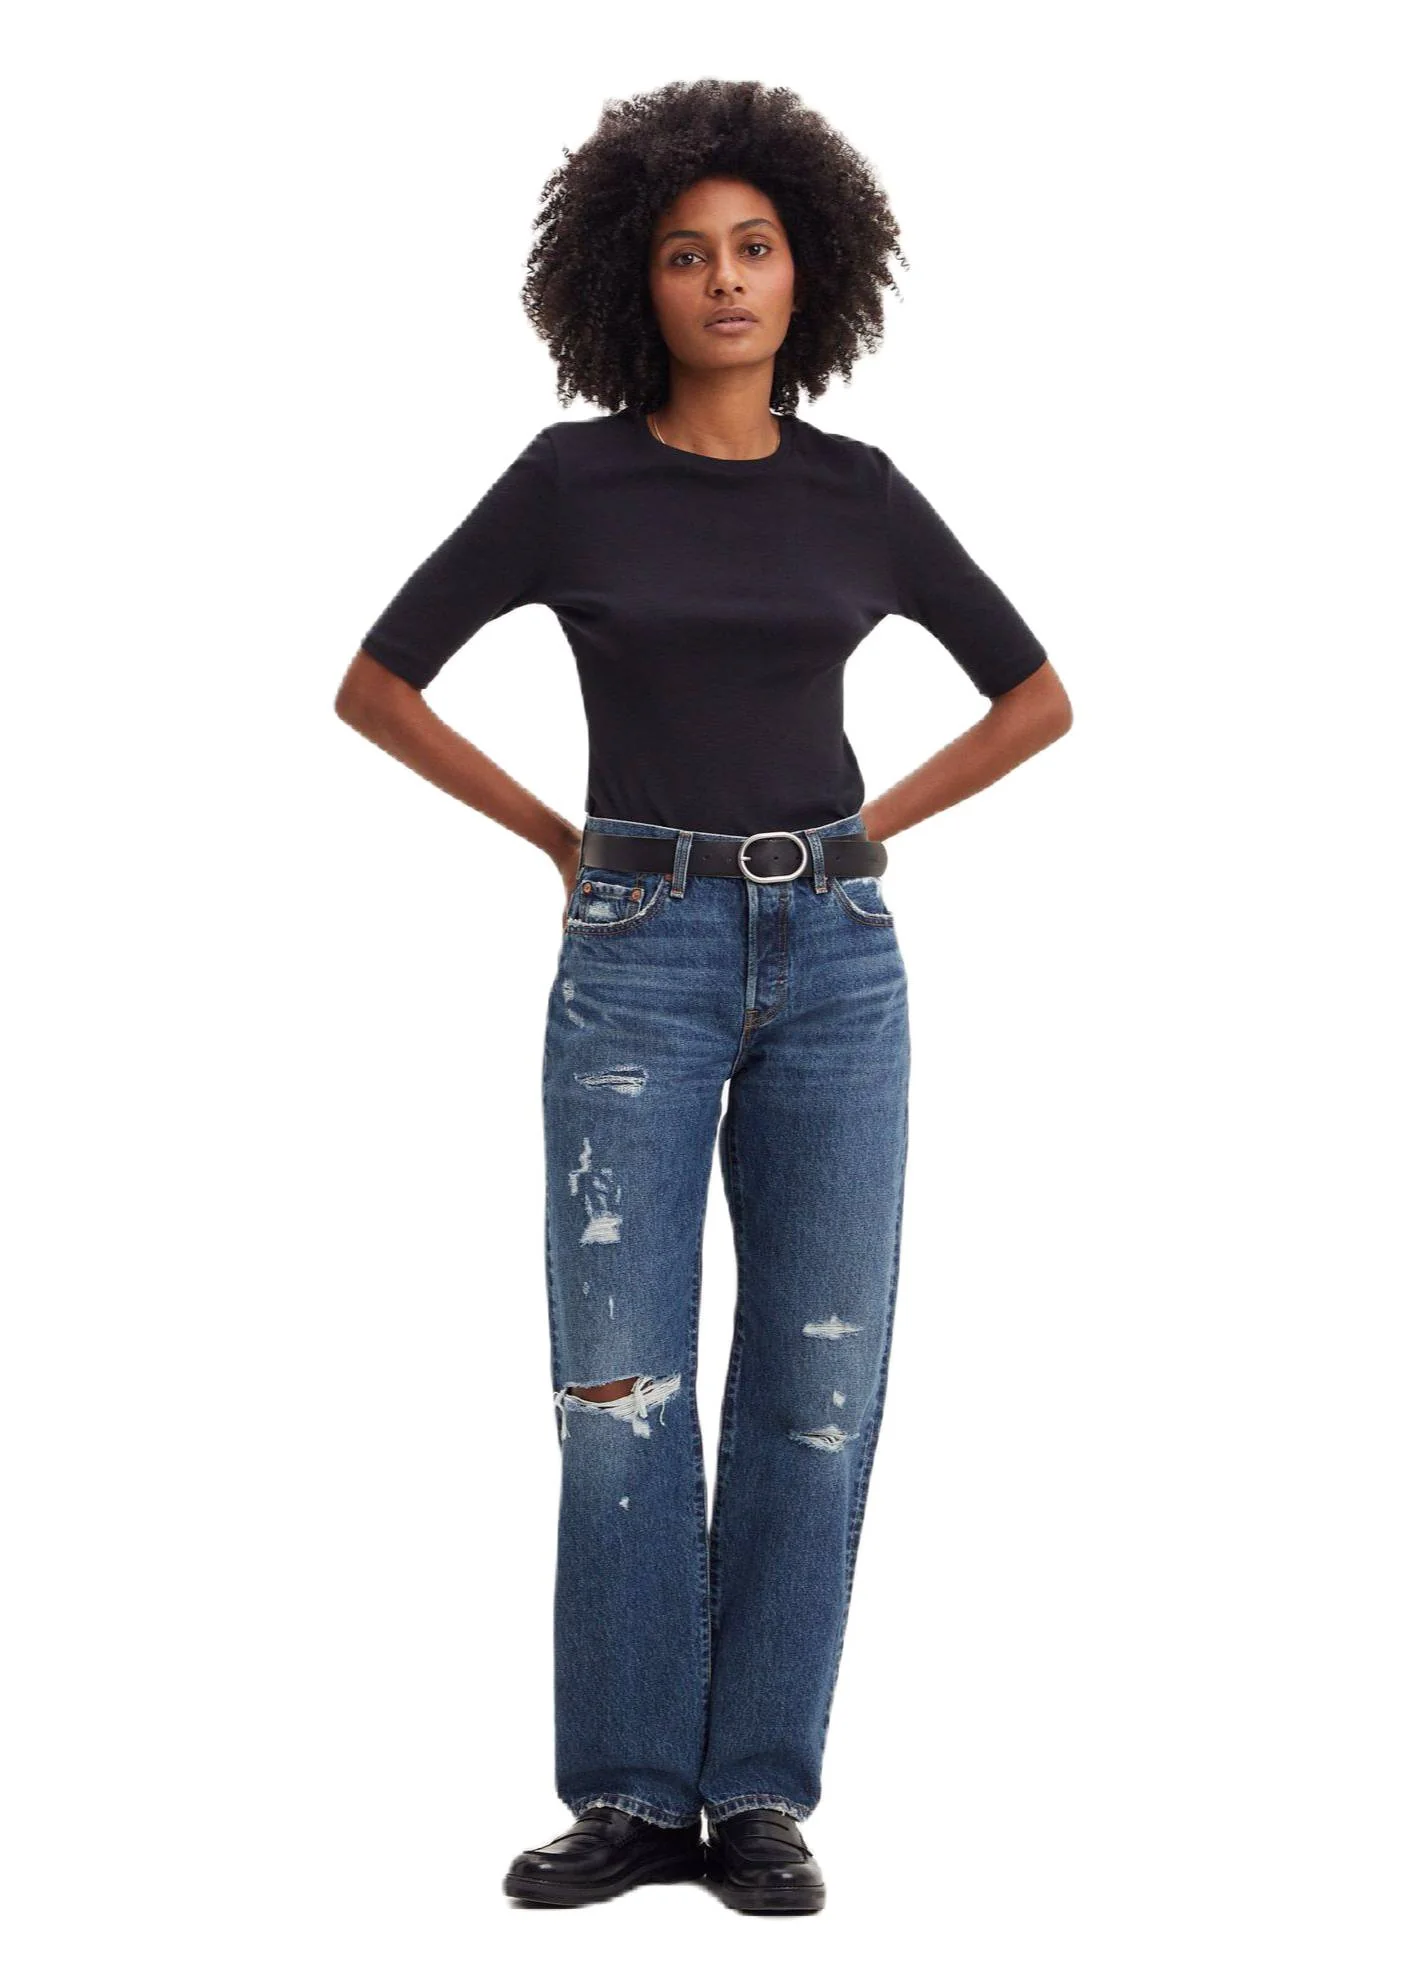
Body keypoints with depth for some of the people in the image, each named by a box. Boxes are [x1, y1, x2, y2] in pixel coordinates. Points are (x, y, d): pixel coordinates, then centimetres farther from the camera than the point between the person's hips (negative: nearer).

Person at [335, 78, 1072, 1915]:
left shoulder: (859, 492, 7)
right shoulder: (569, 478, 1)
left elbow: (1037, 694, 15)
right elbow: (375, 683, 5)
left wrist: (868, 831, 6)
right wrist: (558, 837, 3)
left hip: (832, 954, 2)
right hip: (642, 955, -2)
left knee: (816, 1382, 0)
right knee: (623, 1385, -5)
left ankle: (762, 1794, 8)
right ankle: (633, 1795, 6)